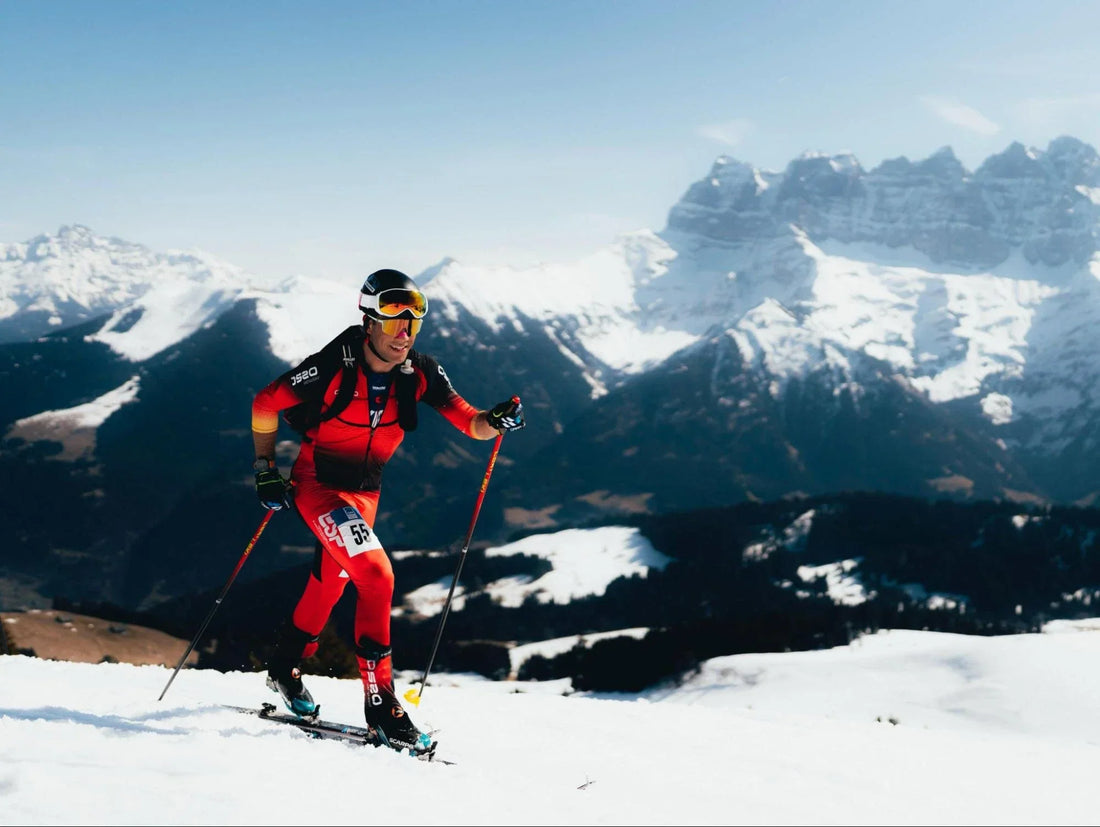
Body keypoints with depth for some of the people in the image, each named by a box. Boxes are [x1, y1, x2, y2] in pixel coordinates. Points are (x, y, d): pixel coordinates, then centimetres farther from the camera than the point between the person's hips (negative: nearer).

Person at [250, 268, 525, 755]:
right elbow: (265, 404, -12)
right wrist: (266, 472, -11)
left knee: (329, 586, 21)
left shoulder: (418, 374, -10)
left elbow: (470, 422, -12)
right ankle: (380, 705, -15)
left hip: (365, 493, 6)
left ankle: (285, 669, 46)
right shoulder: (334, 367, -23)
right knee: (377, 576, -21)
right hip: (317, 484, -6)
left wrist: (497, 420, -34)